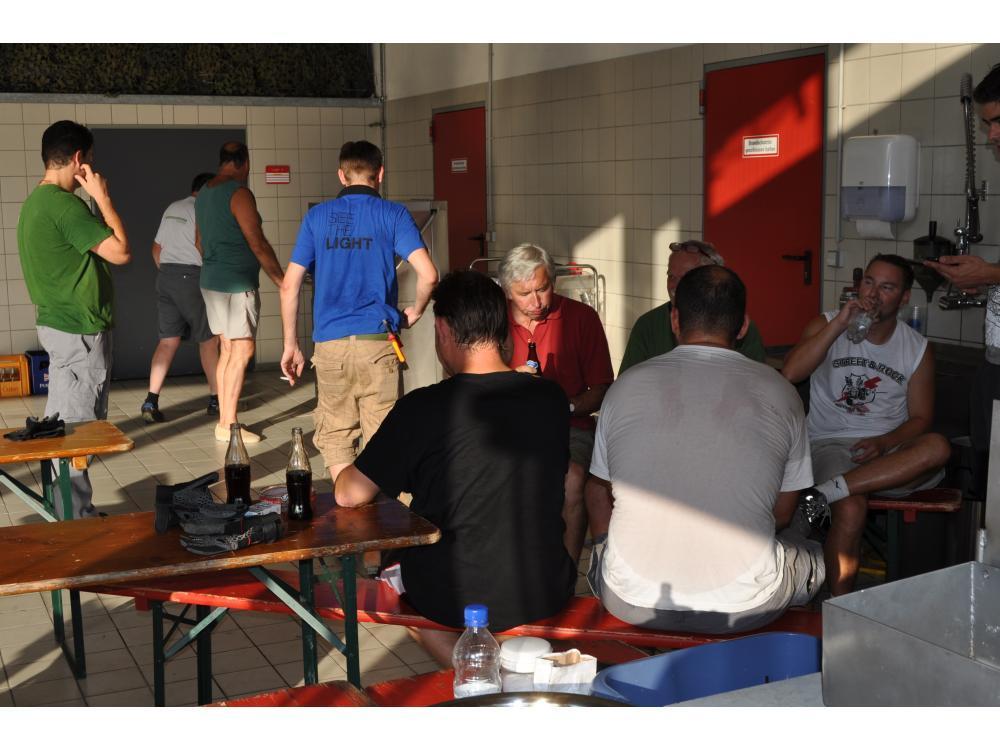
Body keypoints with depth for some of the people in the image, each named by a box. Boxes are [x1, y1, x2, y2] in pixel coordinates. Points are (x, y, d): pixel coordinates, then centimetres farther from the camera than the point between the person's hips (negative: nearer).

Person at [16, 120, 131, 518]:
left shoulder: (35, 200, 12)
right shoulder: (65, 204, -20)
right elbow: (120, 251, -21)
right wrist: (103, 197, -14)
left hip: (57, 325, 11)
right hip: (80, 332, -11)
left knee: (60, 424, 16)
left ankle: (62, 509, 26)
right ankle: (77, 519, 3)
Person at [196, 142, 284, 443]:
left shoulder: (203, 194, 14)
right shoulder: (239, 193, -13)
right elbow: (258, 243, -16)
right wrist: (282, 280, -10)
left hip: (211, 282, 9)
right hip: (237, 284, -9)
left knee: (227, 350, 12)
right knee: (242, 351, -6)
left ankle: (224, 420, 14)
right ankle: (228, 425, -7)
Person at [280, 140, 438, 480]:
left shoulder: (316, 217, 8)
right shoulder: (392, 214, 1)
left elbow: (290, 285, 5)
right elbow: (428, 274, -11)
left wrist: (290, 344, 12)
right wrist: (415, 311, 8)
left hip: (329, 344, 2)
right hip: (377, 341, -2)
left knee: (335, 436, 13)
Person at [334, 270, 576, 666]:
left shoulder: (421, 409, -18)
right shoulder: (551, 398, -5)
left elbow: (349, 495, -9)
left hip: (460, 601, -4)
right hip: (548, 593, 4)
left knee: (387, 560, 26)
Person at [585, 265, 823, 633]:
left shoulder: (627, 385, 1)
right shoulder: (779, 392, -1)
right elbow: (783, 512, 9)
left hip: (632, 602, 1)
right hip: (744, 608, 0)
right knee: (814, 556, 29)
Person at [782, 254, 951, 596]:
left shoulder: (918, 349, 8)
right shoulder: (826, 325, 3)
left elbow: (920, 418, 7)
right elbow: (790, 373, -15)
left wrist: (884, 443, -14)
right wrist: (840, 323, -19)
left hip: (890, 452, 3)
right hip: (831, 444, -3)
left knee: (938, 448, -31)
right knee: (851, 510, -34)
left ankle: (824, 492, -34)